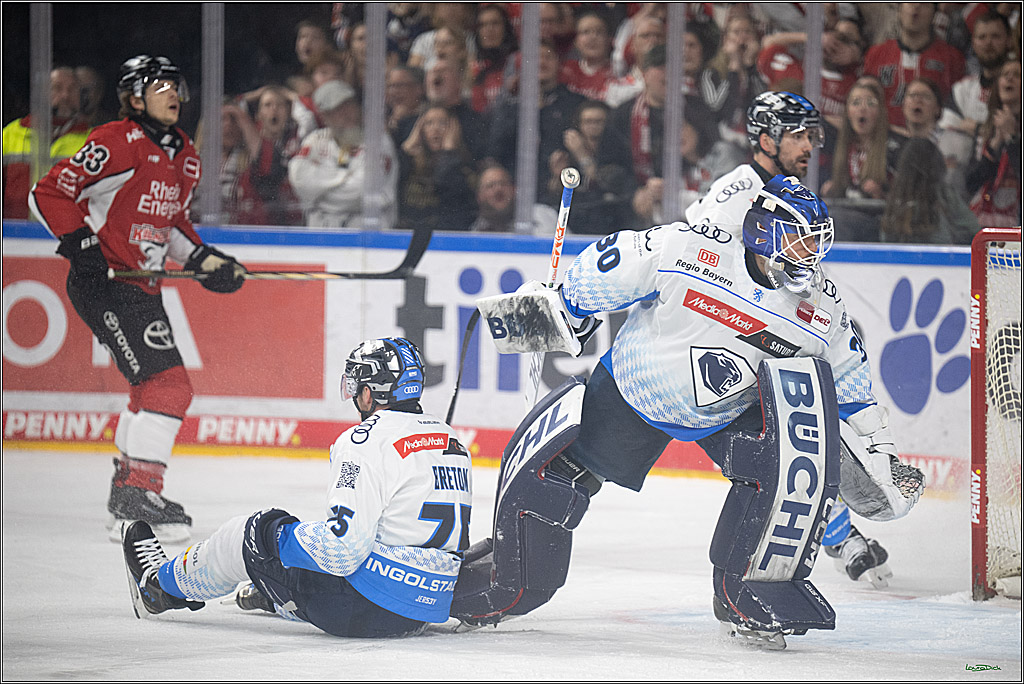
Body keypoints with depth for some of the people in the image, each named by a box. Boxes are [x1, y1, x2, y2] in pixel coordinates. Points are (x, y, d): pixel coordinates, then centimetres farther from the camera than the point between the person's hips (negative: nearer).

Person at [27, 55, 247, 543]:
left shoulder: (184, 158, 12)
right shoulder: (117, 145, -15)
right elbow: (48, 194, -14)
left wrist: (205, 260, 9)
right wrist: (81, 243, -22)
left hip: (142, 285, 10)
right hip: (103, 283, -10)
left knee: (153, 387, 19)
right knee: (167, 383, -16)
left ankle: (126, 488, 33)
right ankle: (141, 491, -13)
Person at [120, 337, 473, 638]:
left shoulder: (367, 440, -16)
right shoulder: (451, 441, 11)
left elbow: (343, 546, -23)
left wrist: (284, 537, -5)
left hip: (365, 602, -8)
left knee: (259, 532, 15)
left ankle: (163, 582, 38)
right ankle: (271, 595, 63)